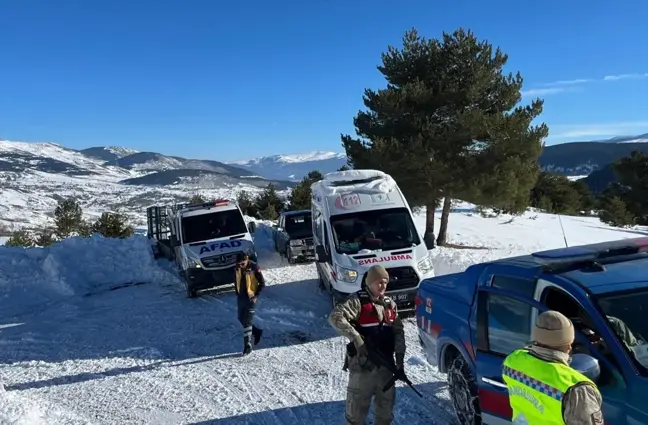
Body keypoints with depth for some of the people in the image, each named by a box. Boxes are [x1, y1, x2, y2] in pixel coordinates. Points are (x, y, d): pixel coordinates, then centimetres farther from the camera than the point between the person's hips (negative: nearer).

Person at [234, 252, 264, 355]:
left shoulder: (254, 268, -16)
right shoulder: (237, 268, -1)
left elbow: (262, 283, -10)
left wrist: (256, 296, -15)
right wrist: (237, 294, 8)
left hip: (251, 298, -6)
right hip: (241, 297, 6)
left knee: (247, 321, -7)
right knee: (241, 319, 15)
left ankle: (248, 345, 0)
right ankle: (257, 332, 35)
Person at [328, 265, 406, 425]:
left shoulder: (390, 304, 9)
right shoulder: (358, 301, -11)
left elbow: (398, 332, 9)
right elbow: (335, 317, -24)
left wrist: (399, 360, 1)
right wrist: (356, 338, -26)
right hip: (362, 364, -6)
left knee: (386, 402, 18)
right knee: (358, 405, 4)